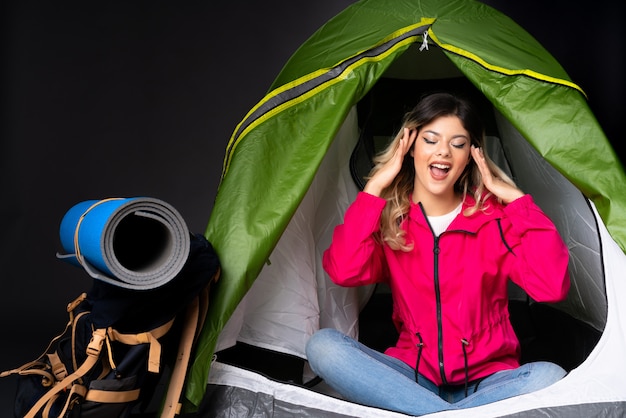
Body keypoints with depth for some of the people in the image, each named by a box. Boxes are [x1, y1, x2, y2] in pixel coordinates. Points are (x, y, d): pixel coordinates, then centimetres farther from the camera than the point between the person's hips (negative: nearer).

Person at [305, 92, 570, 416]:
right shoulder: (387, 218, 2)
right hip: (411, 376, 1)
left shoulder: (494, 218, 0)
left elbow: (552, 287, -15)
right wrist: (375, 187, -13)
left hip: (487, 381, -1)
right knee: (322, 345, -24)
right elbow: (344, 272, -20)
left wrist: (516, 199, -11)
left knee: (550, 377, -31)